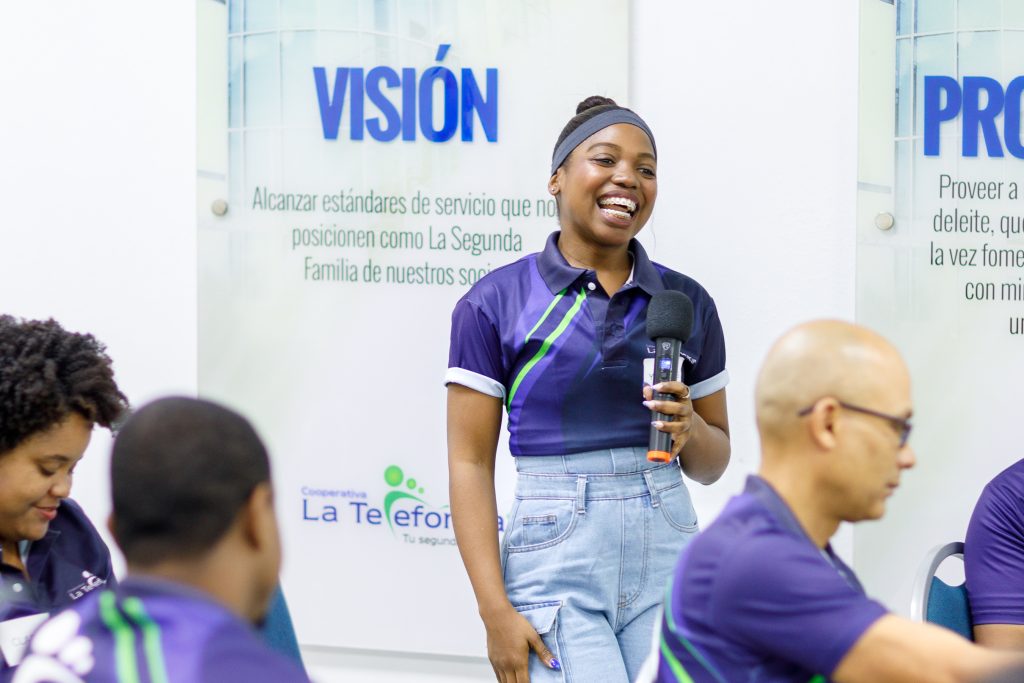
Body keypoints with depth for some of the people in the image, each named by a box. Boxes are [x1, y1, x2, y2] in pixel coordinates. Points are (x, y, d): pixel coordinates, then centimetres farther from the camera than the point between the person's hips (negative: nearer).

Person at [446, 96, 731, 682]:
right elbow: (471, 462, -3)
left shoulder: (688, 302, 10)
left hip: (668, 552, 4)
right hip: (557, 566, -4)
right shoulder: (496, 302, 0)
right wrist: (496, 611, -10)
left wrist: (690, 429, -6)